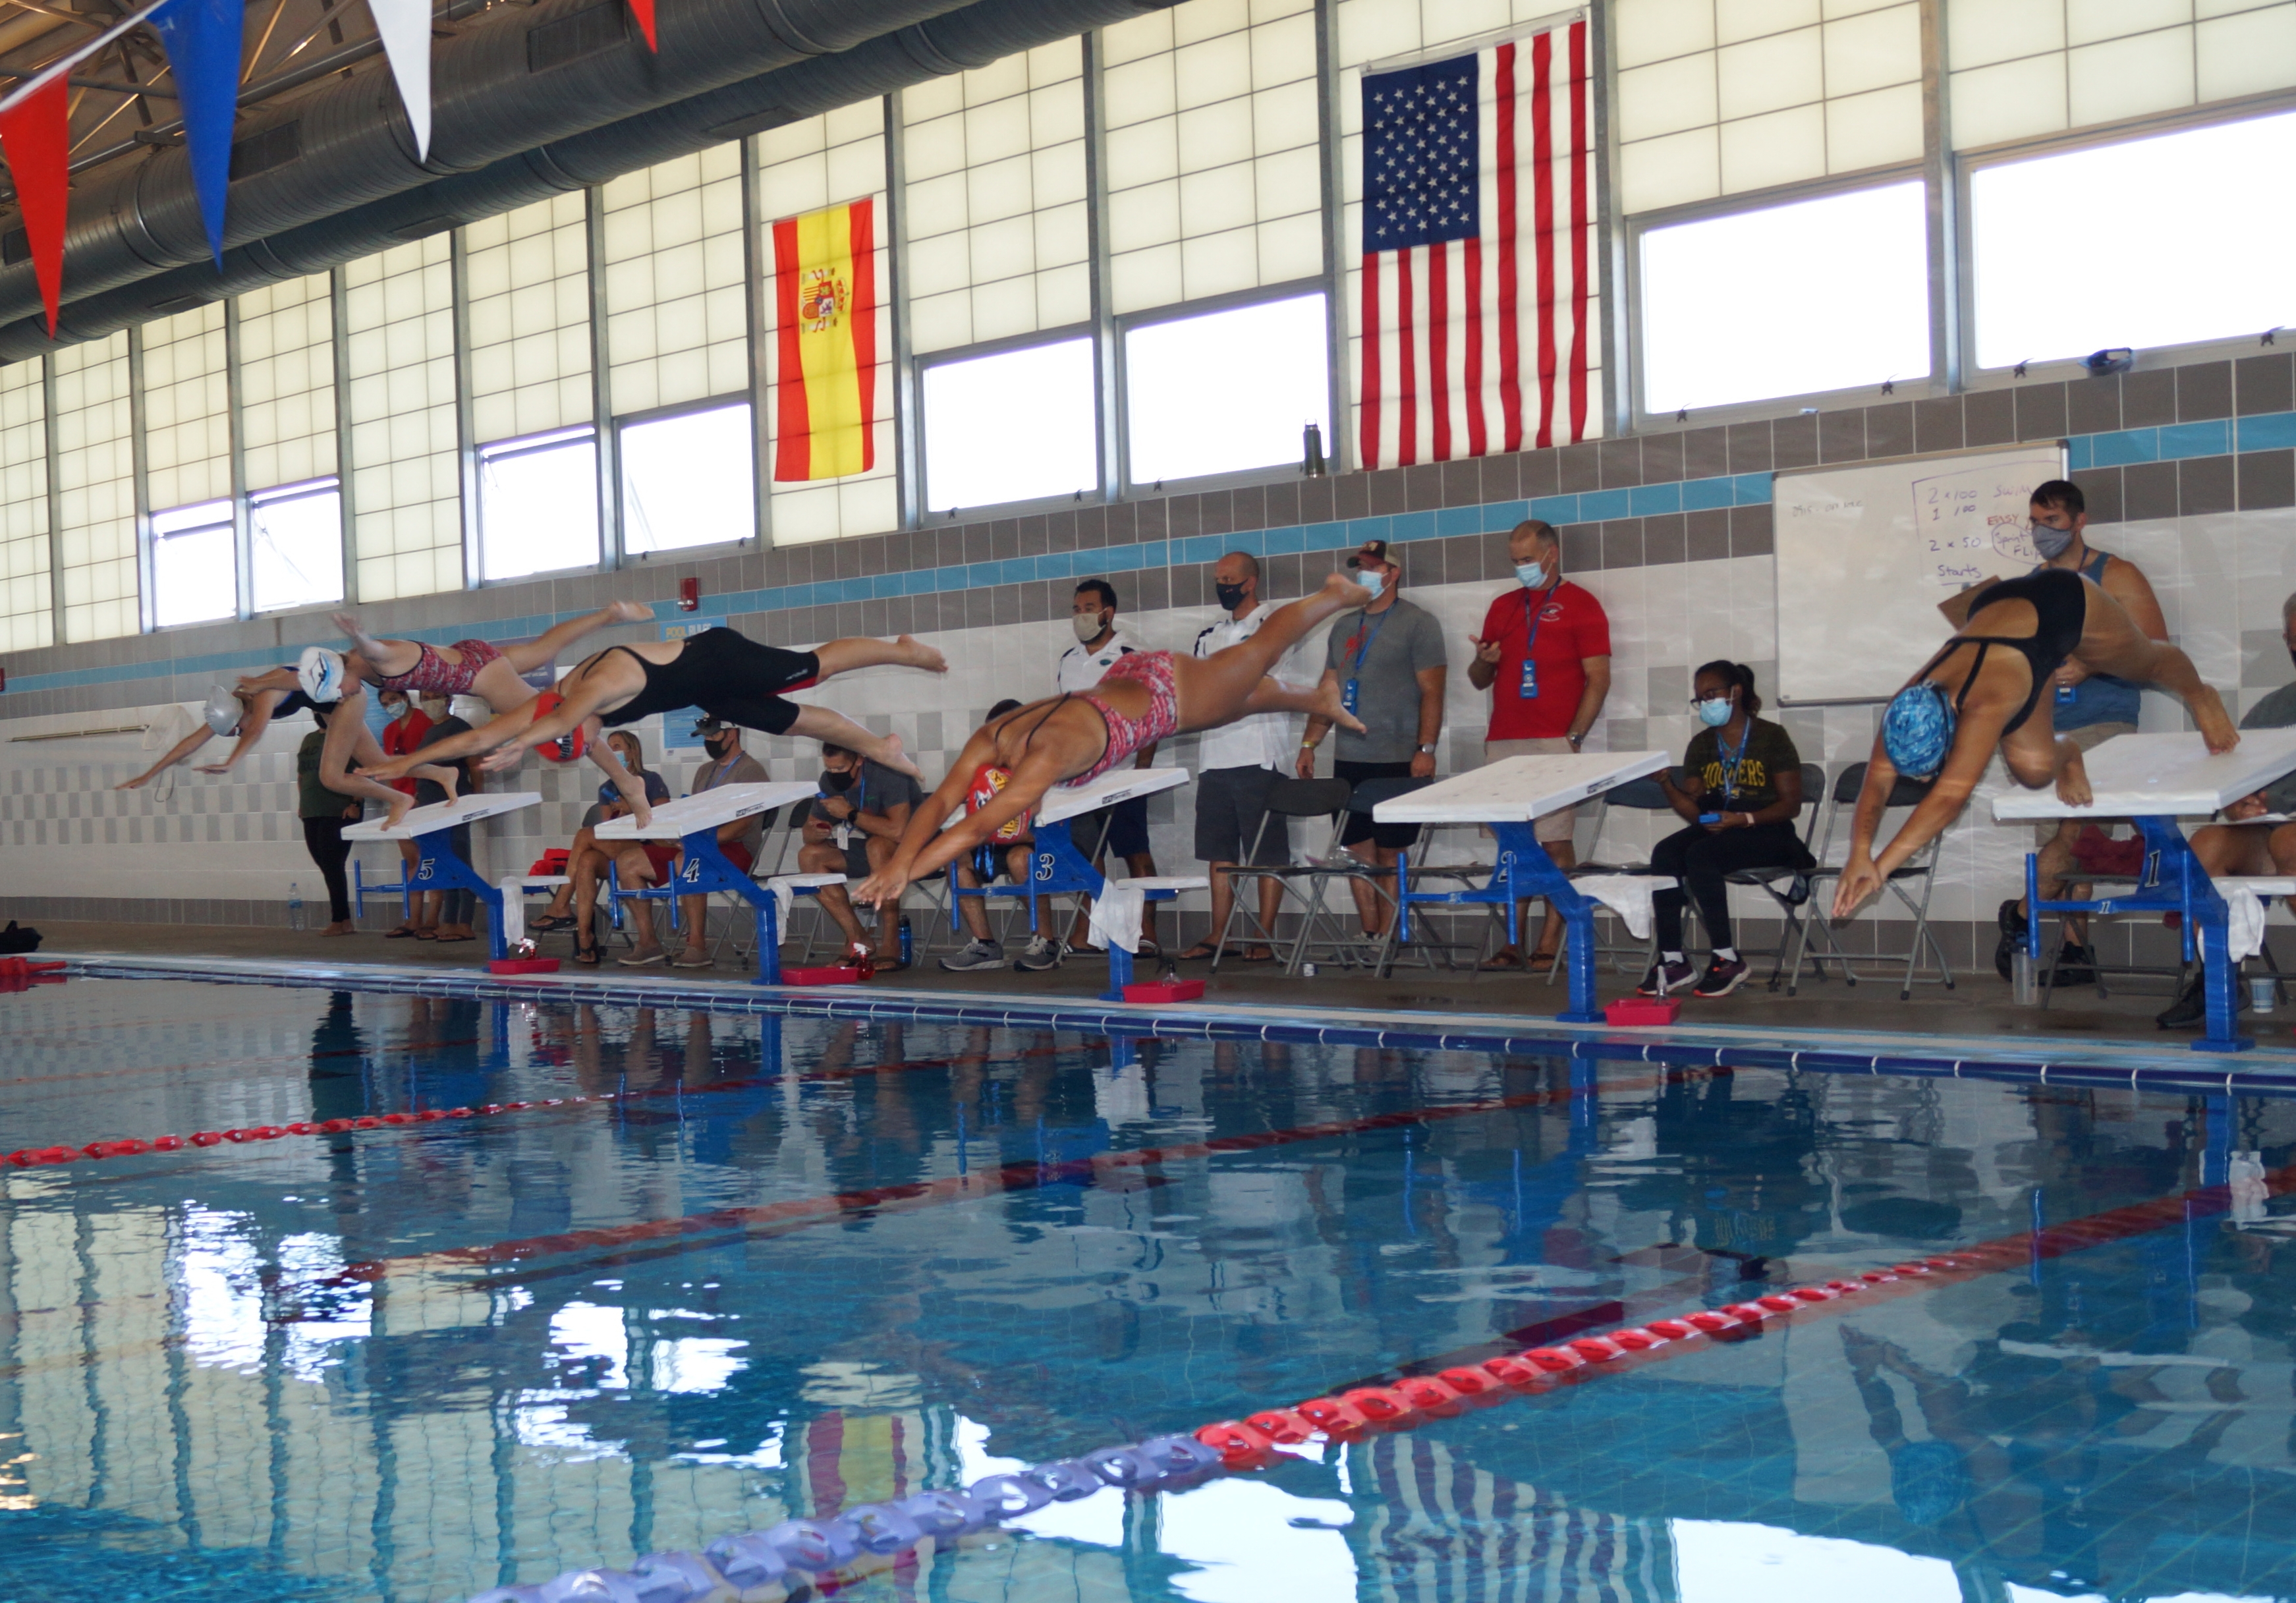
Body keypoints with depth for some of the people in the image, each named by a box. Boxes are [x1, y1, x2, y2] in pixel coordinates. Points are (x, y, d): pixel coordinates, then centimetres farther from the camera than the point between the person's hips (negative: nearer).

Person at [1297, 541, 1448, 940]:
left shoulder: (1418, 624, -2)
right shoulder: (1344, 628, 16)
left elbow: (1432, 692, -9)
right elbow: (1329, 691, 19)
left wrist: (1425, 749, -17)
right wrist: (1309, 745, 12)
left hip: (1398, 761, -6)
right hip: (1349, 761, 6)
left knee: (1389, 855, -3)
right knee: (1356, 851, 5)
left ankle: (1387, 940, 2)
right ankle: (1370, 936, 11)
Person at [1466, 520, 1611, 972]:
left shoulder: (1580, 605, 3)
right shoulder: (1502, 607, 19)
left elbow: (1598, 678, -4)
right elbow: (1478, 679, 22)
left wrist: (1573, 738, -11)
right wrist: (1484, 660, -1)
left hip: (1553, 745, -5)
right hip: (1502, 744, 5)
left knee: (1554, 843, -6)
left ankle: (1550, 943, -4)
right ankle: (1511, 943, 5)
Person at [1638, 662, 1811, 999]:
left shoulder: (1771, 737, -1)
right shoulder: (1701, 744, 15)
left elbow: (1791, 805, -7)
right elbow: (1693, 809, 9)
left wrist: (1743, 819, -21)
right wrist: (1666, 783, -10)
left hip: (1766, 833, -5)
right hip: (1712, 828, 5)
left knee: (1700, 855, -33)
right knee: (1664, 853, -25)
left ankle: (1727, 959, -25)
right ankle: (1671, 961, -26)